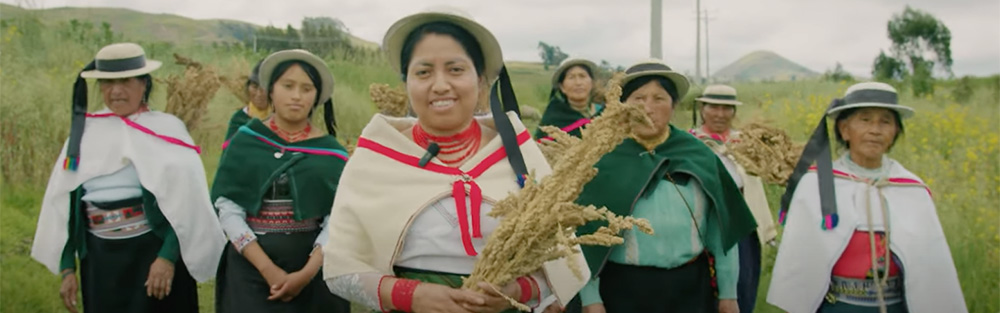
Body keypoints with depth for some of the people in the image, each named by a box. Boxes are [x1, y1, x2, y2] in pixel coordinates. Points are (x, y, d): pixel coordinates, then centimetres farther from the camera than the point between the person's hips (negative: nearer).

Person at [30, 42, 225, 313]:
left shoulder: (166, 129, -6)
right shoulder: (86, 131, 4)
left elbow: (186, 201, -8)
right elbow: (64, 201, 9)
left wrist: (168, 256, -17)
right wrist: (66, 267, 7)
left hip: (154, 252, -3)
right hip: (99, 259, 3)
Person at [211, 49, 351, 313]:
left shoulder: (330, 151, 0)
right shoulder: (245, 142, 0)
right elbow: (227, 209, -6)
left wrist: (308, 272, -17)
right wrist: (268, 269, -15)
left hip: (314, 269, 1)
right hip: (250, 269, 0)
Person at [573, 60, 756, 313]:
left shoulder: (697, 156, 3)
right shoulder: (604, 158, -4)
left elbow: (720, 228, 6)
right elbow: (583, 230, -5)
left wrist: (728, 292, 7)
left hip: (690, 286, 2)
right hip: (622, 289, -2)